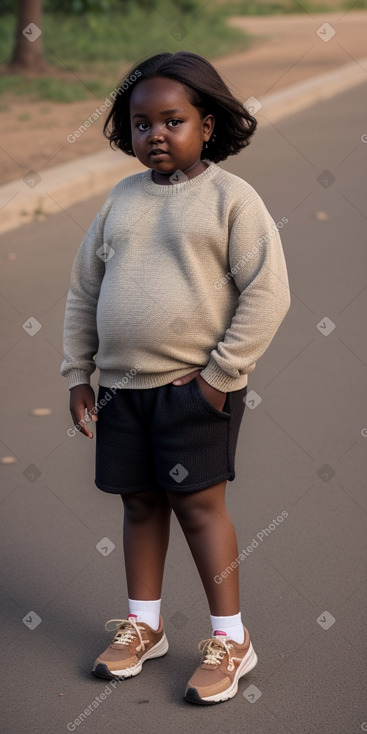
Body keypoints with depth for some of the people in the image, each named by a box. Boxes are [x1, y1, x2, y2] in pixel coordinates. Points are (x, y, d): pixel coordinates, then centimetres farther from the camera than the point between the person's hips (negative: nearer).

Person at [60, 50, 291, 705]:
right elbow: (84, 289, 14)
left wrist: (222, 374, -13)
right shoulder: (121, 199, 8)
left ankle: (230, 639, 13)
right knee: (140, 503, 13)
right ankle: (143, 626, 29)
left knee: (199, 502, -1)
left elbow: (267, 293, -11)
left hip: (197, 386, -5)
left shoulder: (231, 197, -7)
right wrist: (78, 374, 11)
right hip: (121, 384, 5)